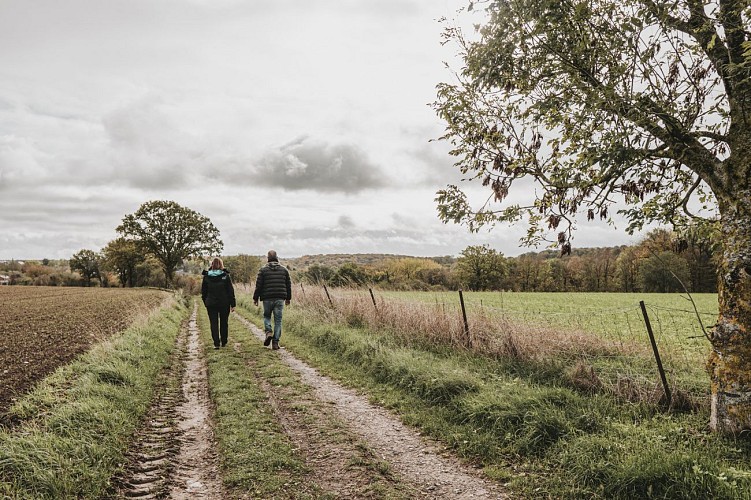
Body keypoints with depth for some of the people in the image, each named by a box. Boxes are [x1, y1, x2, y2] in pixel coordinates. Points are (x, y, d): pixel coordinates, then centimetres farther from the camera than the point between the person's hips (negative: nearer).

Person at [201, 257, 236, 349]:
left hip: (211, 304, 1)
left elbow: (203, 292, 6)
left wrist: (206, 303, 16)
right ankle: (223, 342, 21)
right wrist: (232, 304, -1)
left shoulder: (206, 277, 0)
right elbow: (231, 291, -5)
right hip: (224, 304, 0)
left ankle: (216, 343, -3)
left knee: (214, 324, 4)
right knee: (224, 323, 13)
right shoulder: (226, 276, -5)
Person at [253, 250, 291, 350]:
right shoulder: (284, 269, 8)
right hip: (280, 298, 1)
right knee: (278, 320, 5)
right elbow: (288, 285, 12)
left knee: (266, 316, 19)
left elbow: (258, 285, -1)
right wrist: (288, 298, 21)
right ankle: (275, 342, 3)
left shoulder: (263, 270, 0)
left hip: (267, 298, -1)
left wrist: (255, 298, 7)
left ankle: (268, 332, -6)